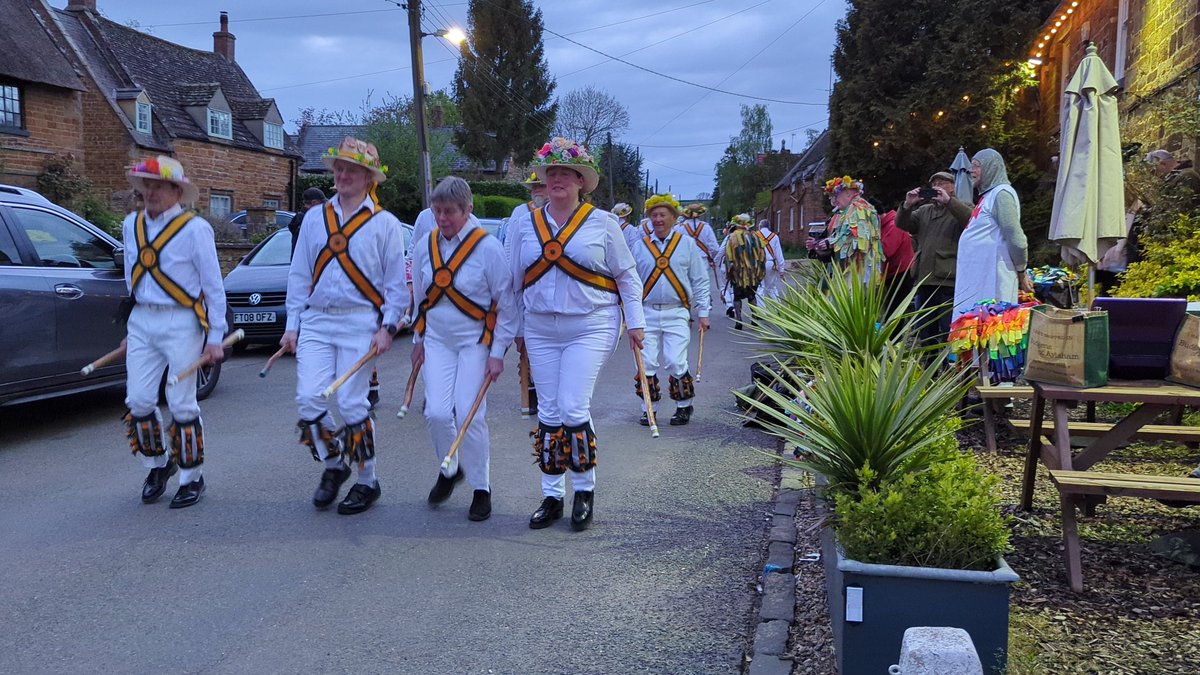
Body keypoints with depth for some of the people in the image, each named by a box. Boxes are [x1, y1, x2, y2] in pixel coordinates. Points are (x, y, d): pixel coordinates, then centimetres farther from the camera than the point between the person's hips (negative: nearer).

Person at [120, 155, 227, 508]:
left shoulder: (195, 228, -8)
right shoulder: (131, 225, 10)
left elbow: (214, 287, -7)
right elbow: (132, 276, 20)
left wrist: (215, 338, -8)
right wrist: (134, 323, 19)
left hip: (181, 324, -5)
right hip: (142, 322, 6)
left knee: (181, 405, 0)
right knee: (138, 401, 4)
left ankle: (191, 478, 14)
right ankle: (157, 466, 26)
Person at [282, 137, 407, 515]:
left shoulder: (385, 224, 2)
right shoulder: (314, 219, 13)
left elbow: (396, 284, 2)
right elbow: (299, 276, 13)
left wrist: (387, 327, -7)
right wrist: (292, 325, 7)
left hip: (359, 323, -4)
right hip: (315, 322, 4)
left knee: (352, 405, -3)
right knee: (309, 399, -5)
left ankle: (366, 482, 14)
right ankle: (333, 466, 20)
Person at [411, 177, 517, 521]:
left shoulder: (488, 247, -12)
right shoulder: (424, 247, 2)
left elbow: (506, 304, -8)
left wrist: (498, 352, -9)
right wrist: (418, 339, 18)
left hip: (476, 341, -4)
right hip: (437, 339, 4)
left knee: (469, 415, -8)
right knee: (437, 413, -6)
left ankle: (481, 490, 10)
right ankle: (449, 469, 24)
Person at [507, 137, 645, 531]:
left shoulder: (602, 223, -1)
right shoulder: (526, 225, 7)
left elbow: (627, 276, 5)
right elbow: (516, 281, 14)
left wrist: (635, 322, 2)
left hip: (590, 327, -4)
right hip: (540, 330, 4)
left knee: (573, 408, -11)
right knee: (548, 413, 6)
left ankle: (585, 490, 8)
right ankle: (551, 497, 16)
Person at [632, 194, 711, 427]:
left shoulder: (687, 243, 5)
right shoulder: (640, 246, 7)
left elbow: (700, 281, 7)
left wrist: (702, 312, 3)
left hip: (676, 313, -2)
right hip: (647, 313, 2)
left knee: (676, 363, -7)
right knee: (646, 364, 0)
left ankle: (684, 407, 11)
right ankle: (648, 408, 14)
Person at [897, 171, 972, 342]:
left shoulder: (961, 208, 7)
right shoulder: (924, 210, 22)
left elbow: (971, 218, -14)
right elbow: (902, 224, 12)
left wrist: (948, 201, -18)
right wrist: (907, 205, -5)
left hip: (949, 280, -6)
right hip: (924, 279, 6)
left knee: (949, 331, -11)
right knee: (925, 332, 12)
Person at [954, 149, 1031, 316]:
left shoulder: (1001, 194, -9)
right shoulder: (987, 195, 21)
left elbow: (1016, 239, -13)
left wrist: (1021, 274, -7)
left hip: (990, 279, -9)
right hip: (976, 278, 9)